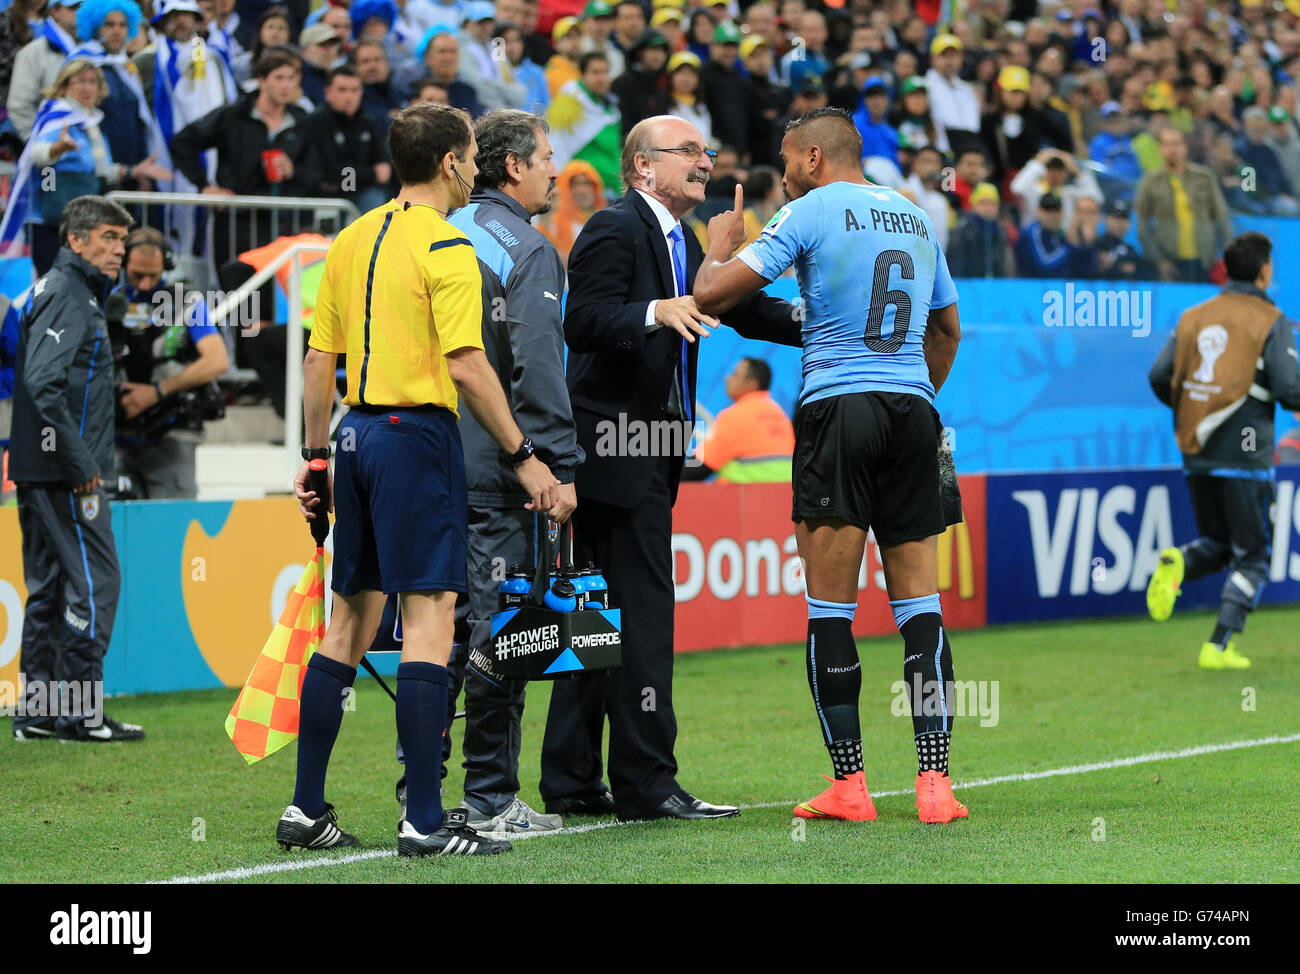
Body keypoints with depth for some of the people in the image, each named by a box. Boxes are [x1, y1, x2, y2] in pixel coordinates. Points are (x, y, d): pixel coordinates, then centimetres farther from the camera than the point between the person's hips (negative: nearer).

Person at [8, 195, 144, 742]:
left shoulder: (63, 293, 18)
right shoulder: (68, 296, -13)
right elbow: (43, 383, -23)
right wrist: (80, 463, -21)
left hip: (37, 472, 10)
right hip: (63, 475, -10)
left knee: (49, 588, 11)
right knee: (94, 581, -7)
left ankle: (38, 711, 13)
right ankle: (81, 712, -6)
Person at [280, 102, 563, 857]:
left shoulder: (353, 240, 12)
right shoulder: (446, 248, -10)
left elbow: (320, 356, 14)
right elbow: (467, 366, -16)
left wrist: (317, 454, 20)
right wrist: (524, 456, -12)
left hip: (357, 433, 8)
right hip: (416, 434, -8)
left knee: (350, 618, 12)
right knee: (430, 616, -7)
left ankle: (307, 808, 14)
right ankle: (425, 821, -10)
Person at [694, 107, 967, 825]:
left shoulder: (812, 211, -2)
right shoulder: (915, 218, 17)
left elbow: (711, 294, -6)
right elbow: (948, 328, 29)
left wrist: (721, 246, 14)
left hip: (838, 408, -5)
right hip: (913, 412, 5)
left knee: (830, 610, -1)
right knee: (920, 604, 4)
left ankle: (848, 785, -1)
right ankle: (935, 782, -2)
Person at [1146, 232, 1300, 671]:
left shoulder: (1193, 317, 8)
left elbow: (1160, 376, 4)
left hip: (1196, 454, 5)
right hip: (1245, 455, -5)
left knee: (1218, 546, 20)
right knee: (1252, 557, 5)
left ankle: (1177, 563, -13)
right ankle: (1219, 646, -5)